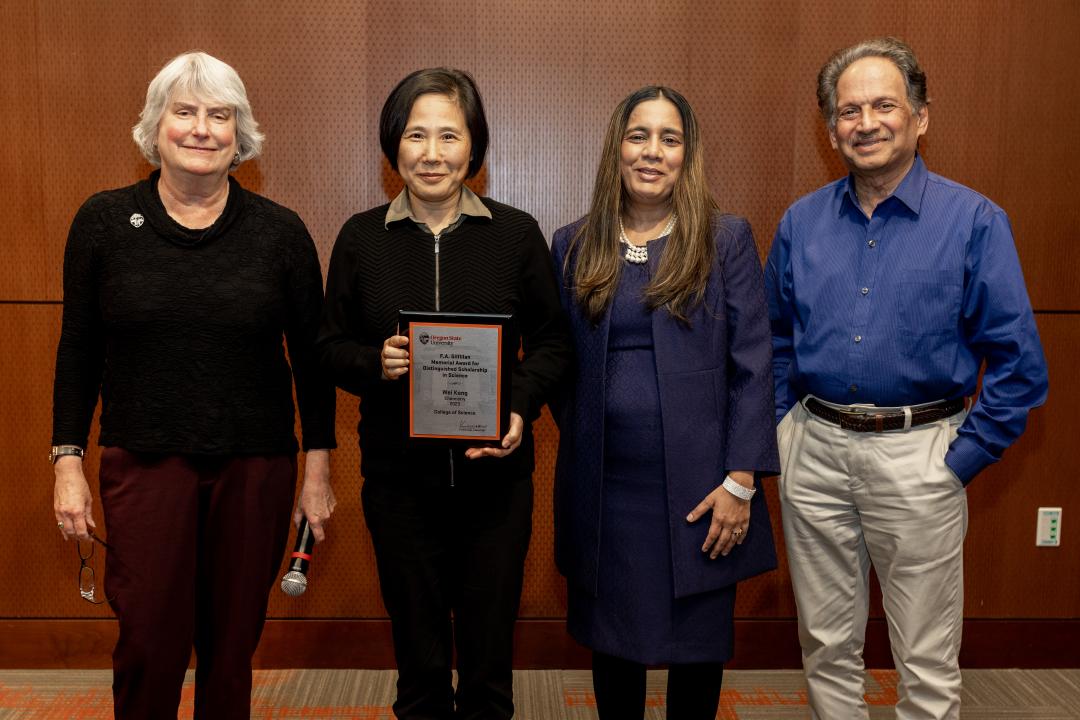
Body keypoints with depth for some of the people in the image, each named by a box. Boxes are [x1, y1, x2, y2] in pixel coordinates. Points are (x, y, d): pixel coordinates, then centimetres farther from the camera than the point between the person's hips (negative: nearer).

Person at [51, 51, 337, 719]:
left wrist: (318, 467, 3)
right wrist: (68, 462, 2)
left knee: (234, 639, 10)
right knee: (150, 642, 0)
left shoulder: (281, 232, -1)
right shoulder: (104, 221, 1)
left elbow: (312, 356, 4)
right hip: (143, 463, 0)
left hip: (256, 467, 1)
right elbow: (78, 351, 6)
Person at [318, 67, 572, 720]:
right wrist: (375, 363, -14)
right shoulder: (362, 238, 2)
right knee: (419, 662, 13)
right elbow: (332, 347, 7)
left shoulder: (517, 234, 0)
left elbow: (552, 341, 5)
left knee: (490, 657, 10)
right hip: (398, 476, 1)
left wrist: (521, 407, -12)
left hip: (495, 474, 0)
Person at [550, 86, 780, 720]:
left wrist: (741, 481, -9)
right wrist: (581, 439, 3)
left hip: (697, 485, -2)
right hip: (602, 484, 2)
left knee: (697, 643, 11)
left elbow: (751, 364, -5)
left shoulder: (726, 239, -1)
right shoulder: (573, 246, 6)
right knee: (611, 637, 15)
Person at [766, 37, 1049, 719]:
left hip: (917, 457, -3)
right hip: (813, 453, 3)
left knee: (928, 663, 9)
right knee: (827, 643, 17)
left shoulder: (974, 220, -6)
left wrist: (964, 458, -9)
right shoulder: (801, 222, 5)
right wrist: (782, 428, 6)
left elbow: (1018, 363, -5)